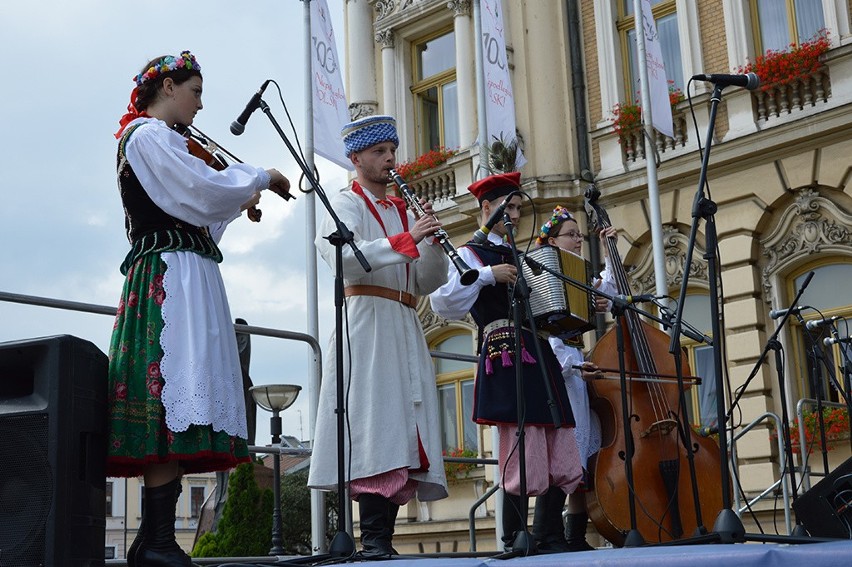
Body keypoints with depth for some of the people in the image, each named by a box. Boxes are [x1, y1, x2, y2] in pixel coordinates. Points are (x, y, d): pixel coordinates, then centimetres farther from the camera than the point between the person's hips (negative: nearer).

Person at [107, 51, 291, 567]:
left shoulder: (154, 139, 29)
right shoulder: (148, 134, -2)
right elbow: (203, 187, -14)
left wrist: (239, 202, 18)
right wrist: (260, 176, 0)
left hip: (173, 281, 10)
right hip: (174, 276, -10)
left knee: (173, 406, 4)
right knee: (176, 401, -17)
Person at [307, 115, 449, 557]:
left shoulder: (403, 212, 23)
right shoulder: (346, 205, 6)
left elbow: (426, 282, 16)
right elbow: (346, 257, -17)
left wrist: (432, 242, -1)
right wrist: (406, 240, -22)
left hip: (405, 329, 6)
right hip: (367, 323, -6)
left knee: (403, 431, 0)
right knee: (376, 426, -15)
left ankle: (384, 539, 3)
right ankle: (374, 539, -15)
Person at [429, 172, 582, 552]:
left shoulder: (517, 257, 26)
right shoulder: (471, 254, 4)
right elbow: (443, 303, -13)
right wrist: (486, 275, -16)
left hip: (539, 358, 8)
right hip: (506, 358, -8)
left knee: (562, 462, 4)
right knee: (522, 459, -12)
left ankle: (551, 540, 13)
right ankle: (514, 545, -2)